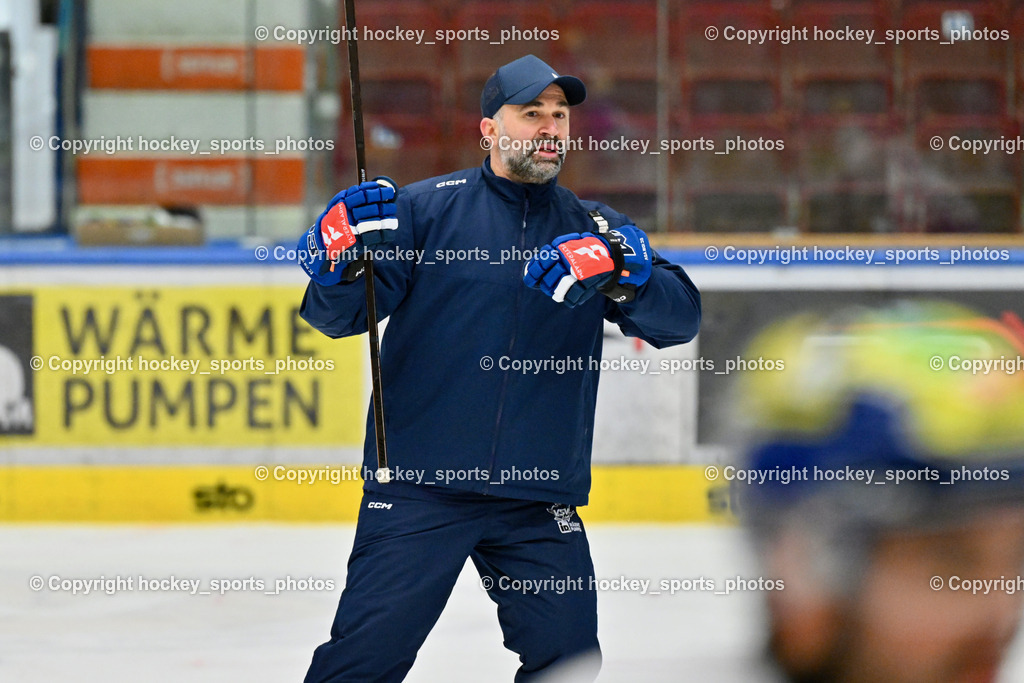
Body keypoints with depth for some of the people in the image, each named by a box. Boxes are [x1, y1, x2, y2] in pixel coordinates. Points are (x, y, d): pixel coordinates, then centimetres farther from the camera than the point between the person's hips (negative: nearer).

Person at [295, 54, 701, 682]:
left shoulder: (594, 229, 12)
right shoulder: (427, 208, 3)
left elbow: (680, 318, -1)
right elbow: (341, 315, -1)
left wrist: (617, 269, -21)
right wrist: (338, 260, -24)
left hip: (540, 500, 3)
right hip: (419, 485, -3)